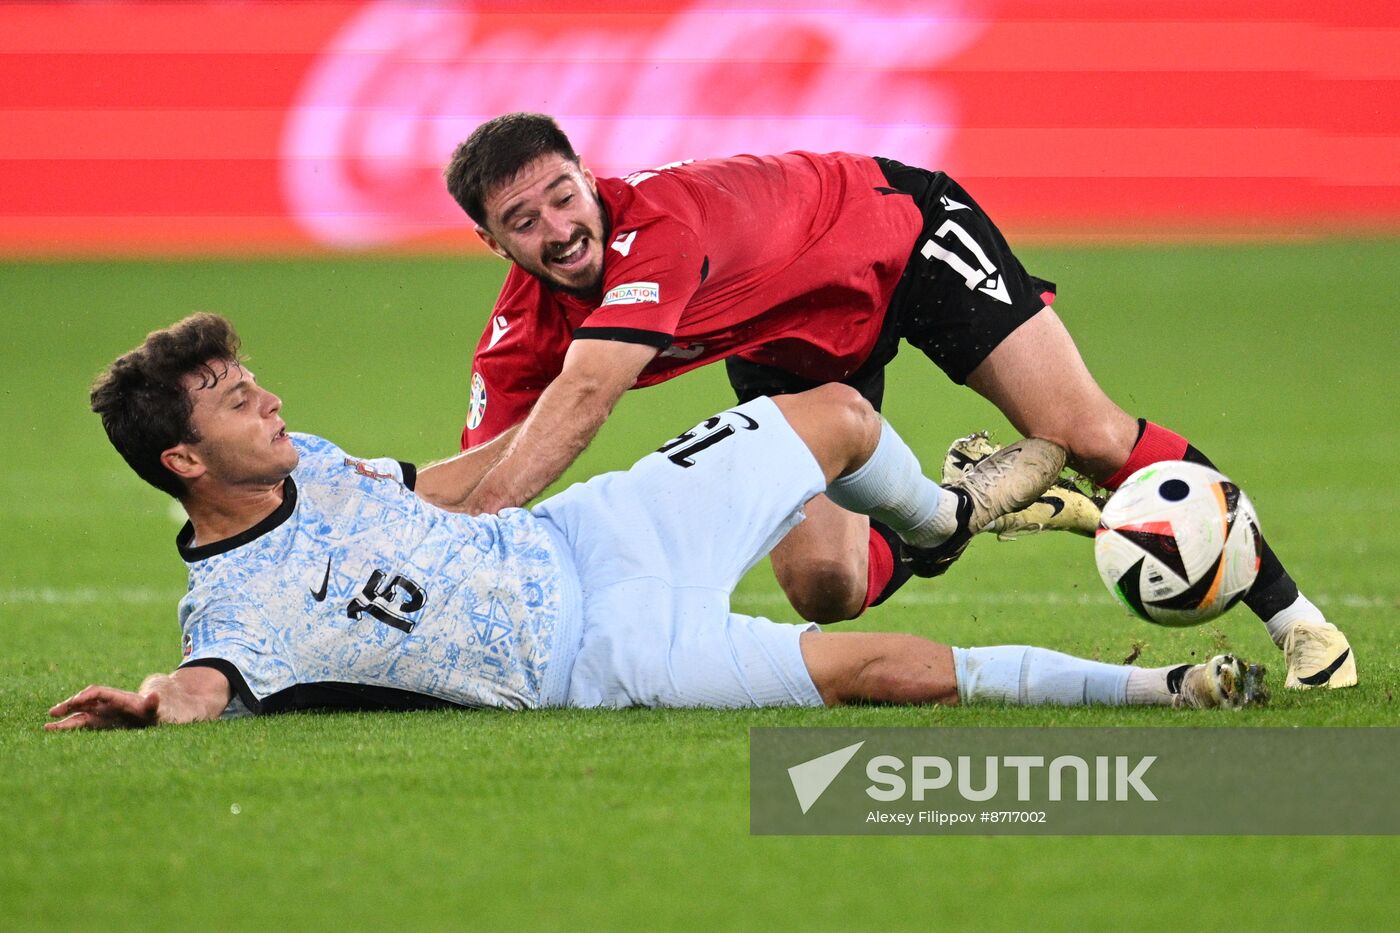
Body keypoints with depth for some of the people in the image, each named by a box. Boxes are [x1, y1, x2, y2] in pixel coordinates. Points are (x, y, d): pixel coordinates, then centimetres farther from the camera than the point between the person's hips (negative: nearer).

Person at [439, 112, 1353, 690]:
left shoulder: (660, 219, -40)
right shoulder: (522, 336, -19)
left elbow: (583, 400, -50)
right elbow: (481, 472, -13)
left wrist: (465, 531, -57)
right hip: (789, 349, 6)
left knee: (1087, 436, -19)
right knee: (824, 587, -12)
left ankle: (1292, 613, -3)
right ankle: (948, 518, 21)